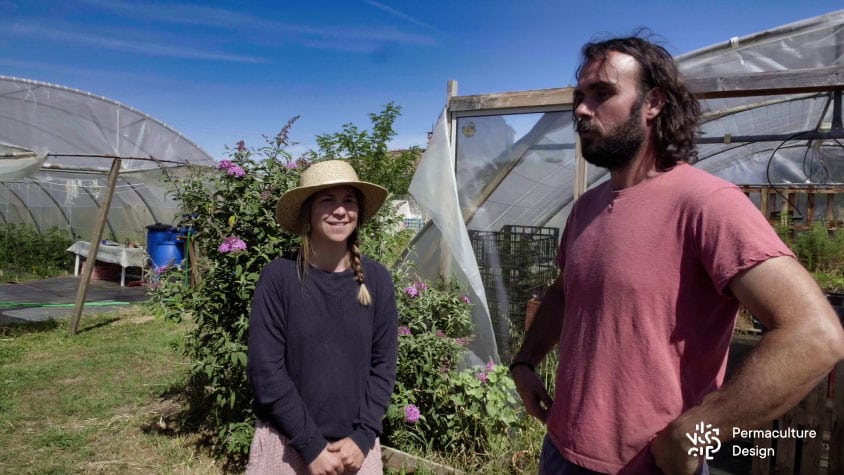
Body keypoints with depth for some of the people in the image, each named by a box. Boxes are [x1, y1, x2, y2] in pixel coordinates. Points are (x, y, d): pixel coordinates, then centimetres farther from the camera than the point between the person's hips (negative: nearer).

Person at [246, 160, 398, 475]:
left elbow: (383, 365, 0)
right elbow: (265, 369, -12)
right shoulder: (279, 277, -11)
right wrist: (311, 445, -12)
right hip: (287, 445, -2)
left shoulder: (377, 279, -4)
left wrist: (363, 437, -8)